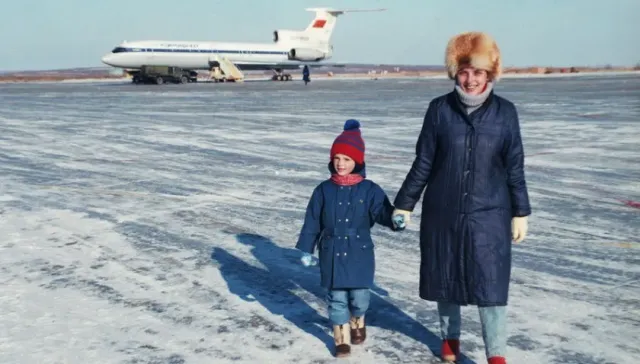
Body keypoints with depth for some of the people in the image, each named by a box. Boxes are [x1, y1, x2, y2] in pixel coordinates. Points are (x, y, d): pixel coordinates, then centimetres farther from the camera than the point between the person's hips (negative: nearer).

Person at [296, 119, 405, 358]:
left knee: (359, 295, 9)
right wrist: (306, 249, 1)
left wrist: (395, 219, -41)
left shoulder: (369, 190, -6)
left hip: (359, 253, -1)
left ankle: (357, 323, 40)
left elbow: (382, 212, -18)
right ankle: (342, 338, 19)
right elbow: (312, 222, 2)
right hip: (332, 253, 1)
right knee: (336, 298, 5)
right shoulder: (324, 190, -2)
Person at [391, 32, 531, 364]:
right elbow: (423, 163, 1)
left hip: (489, 215, -1)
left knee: (491, 284, -3)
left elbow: (514, 168, 2)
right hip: (442, 213, 1)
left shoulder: (504, 112, -4)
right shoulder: (439, 109, -4)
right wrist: (404, 204, 3)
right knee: (445, 278, 14)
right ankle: (450, 337, 36)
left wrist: (520, 213, 3)